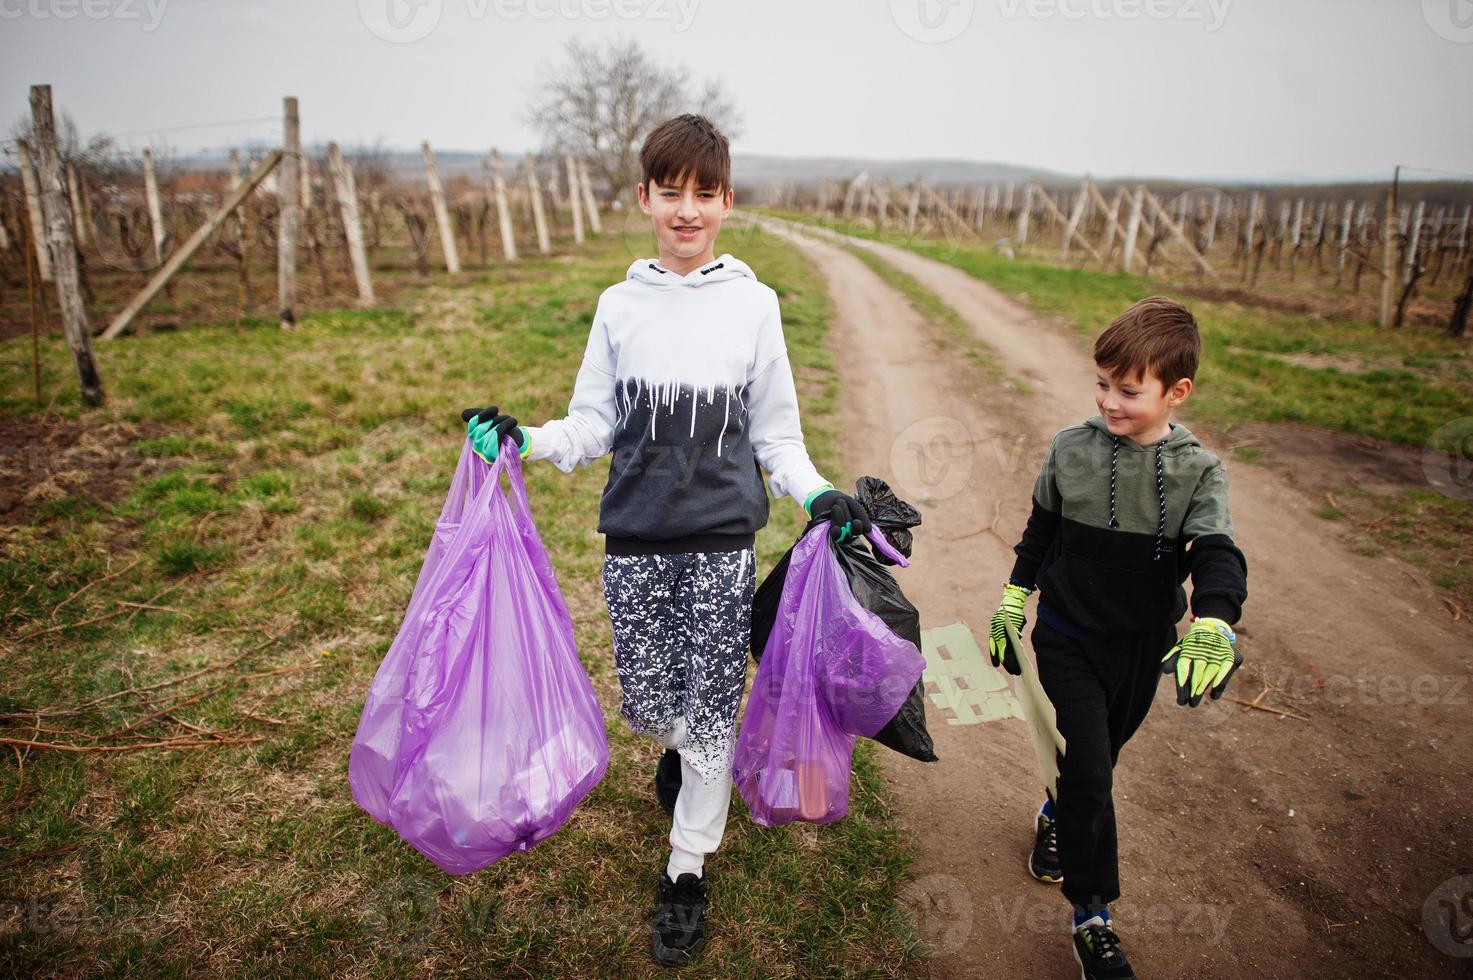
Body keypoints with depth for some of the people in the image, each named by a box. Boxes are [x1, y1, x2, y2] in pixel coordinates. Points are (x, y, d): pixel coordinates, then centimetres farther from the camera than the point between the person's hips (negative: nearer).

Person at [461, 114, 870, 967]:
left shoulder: (754, 304, 0)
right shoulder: (620, 306, 3)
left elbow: (775, 433, 5)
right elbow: (595, 426, 6)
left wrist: (819, 495, -9)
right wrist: (525, 441, -10)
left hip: (723, 542, -1)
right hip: (636, 541, 2)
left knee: (710, 712, 4)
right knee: (647, 701, 11)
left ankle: (687, 870, 27)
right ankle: (679, 750, 49)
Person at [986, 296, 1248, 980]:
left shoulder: (1198, 472, -9)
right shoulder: (1071, 451, -8)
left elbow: (1217, 555, -20)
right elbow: (1040, 532, 5)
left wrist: (1211, 628, -39)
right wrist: (1011, 603, 9)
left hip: (1144, 646, 2)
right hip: (1069, 641, -2)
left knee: (1099, 759, 20)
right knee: (1089, 773, -4)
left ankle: (1056, 817, 52)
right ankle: (1092, 916, 11)